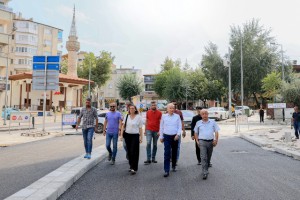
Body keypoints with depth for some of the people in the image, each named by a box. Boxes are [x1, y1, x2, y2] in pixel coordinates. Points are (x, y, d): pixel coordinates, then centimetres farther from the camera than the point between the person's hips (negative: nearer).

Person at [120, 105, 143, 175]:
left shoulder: (138, 117, -3)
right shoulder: (127, 116, 5)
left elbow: (140, 128, -2)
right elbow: (123, 126, 8)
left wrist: (141, 137, -5)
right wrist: (121, 135, 2)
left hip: (135, 136, -3)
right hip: (127, 135, 4)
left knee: (134, 152, -6)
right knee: (129, 152, 10)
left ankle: (134, 168, -2)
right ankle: (131, 166, 25)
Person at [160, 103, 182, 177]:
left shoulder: (177, 116, 2)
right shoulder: (164, 116, 3)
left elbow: (180, 126, 1)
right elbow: (161, 127, 7)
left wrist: (178, 134, -13)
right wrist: (161, 137, 7)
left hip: (175, 136, 1)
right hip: (167, 136, -1)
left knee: (174, 152, 13)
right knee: (167, 153, -7)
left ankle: (174, 166, 33)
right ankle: (166, 171, -6)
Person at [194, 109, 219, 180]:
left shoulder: (213, 122, 7)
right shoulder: (198, 123, 7)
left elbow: (216, 131, 5)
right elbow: (196, 133, 13)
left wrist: (216, 140, -9)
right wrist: (197, 141, 1)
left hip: (211, 142, 2)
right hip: (202, 142, -2)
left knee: (208, 157, 13)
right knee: (203, 157, -11)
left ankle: (206, 169, 32)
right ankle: (204, 173, -11)